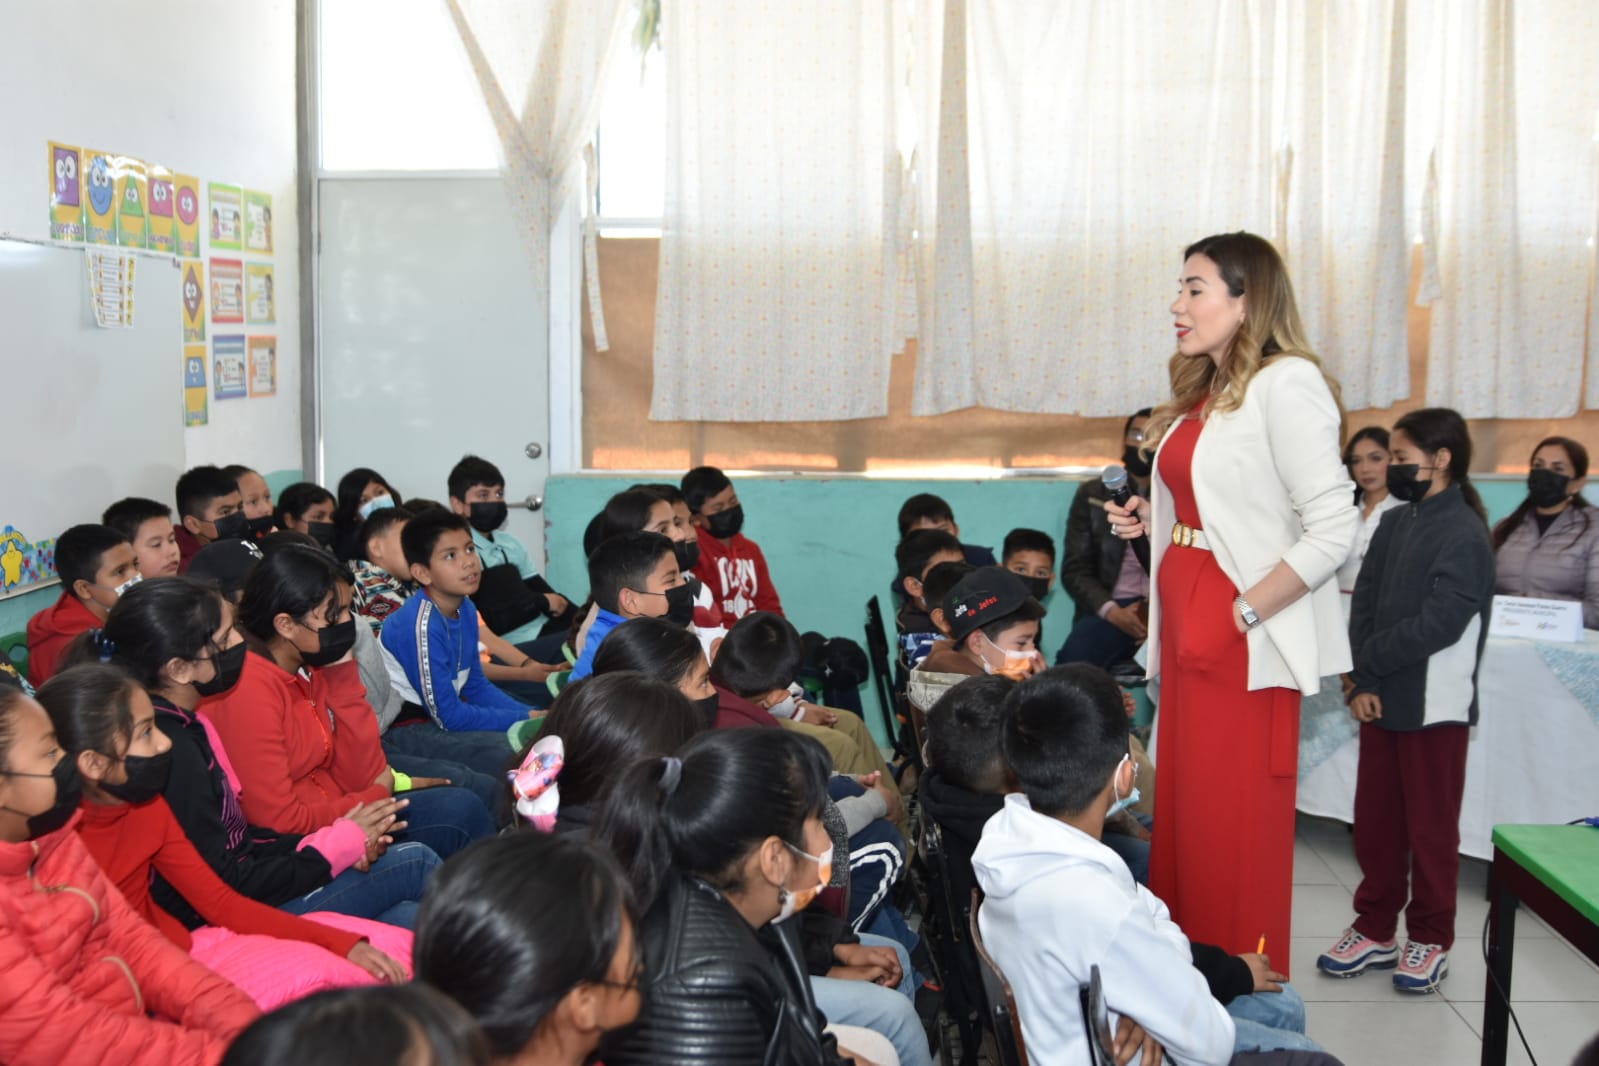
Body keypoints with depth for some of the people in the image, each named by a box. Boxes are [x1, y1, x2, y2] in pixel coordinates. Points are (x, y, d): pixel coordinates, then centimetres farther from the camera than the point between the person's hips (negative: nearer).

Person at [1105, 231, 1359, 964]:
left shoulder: (1286, 383, -13)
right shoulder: (1202, 394, 14)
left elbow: (1332, 528, -19)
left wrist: (1245, 613, -18)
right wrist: (1150, 518, 8)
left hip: (1244, 642, -8)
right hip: (1187, 629, 8)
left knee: (1234, 828, 0)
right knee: (1182, 815, 13)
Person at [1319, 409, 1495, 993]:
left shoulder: (1465, 535, -12)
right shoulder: (1394, 524, 9)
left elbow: (1437, 626, -19)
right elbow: (1363, 605, 4)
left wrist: (1366, 665, -11)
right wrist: (1362, 682, -7)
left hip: (1433, 706, -6)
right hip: (1381, 701, 6)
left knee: (1430, 826, 6)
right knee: (1374, 820, 12)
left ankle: (1430, 938, 20)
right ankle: (1375, 928, 24)